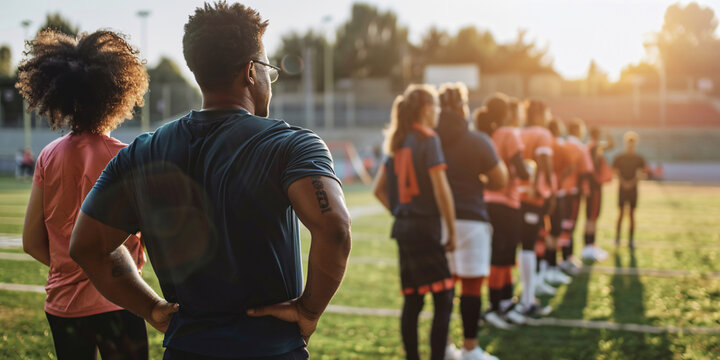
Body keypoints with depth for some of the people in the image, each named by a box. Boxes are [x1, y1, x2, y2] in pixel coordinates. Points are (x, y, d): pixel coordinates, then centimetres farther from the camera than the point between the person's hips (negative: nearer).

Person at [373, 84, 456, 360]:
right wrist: (452, 232, -9)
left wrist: (400, 214, 15)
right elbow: (441, 189, -15)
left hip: (403, 226, 8)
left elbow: (379, 190, 17)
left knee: (412, 300, 12)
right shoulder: (428, 139, -10)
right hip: (426, 228, -8)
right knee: (444, 298, -5)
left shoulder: (397, 143, 13)